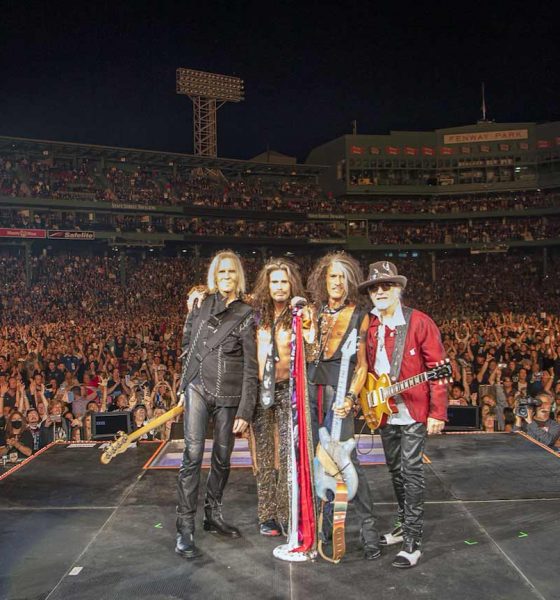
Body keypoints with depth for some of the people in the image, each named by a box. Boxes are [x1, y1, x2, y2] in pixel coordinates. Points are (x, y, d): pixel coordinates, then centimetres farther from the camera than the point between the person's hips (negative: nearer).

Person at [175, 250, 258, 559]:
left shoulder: (246, 315, -2)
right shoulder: (202, 305, 6)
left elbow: (251, 368, -5)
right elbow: (187, 344, 19)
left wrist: (245, 411, -8)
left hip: (229, 395, 0)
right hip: (197, 389, 1)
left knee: (222, 458, 10)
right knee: (193, 455, -8)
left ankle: (213, 516, 28)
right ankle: (185, 527, -1)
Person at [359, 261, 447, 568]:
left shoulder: (420, 323, -9)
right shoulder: (368, 326, 5)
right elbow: (366, 368, 11)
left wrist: (437, 413, -13)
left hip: (413, 412, -5)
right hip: (384, 412, 6)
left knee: (411, 472, -3)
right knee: (395, 470, 16)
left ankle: (412, 542, 6)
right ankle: (405, 524, 32)